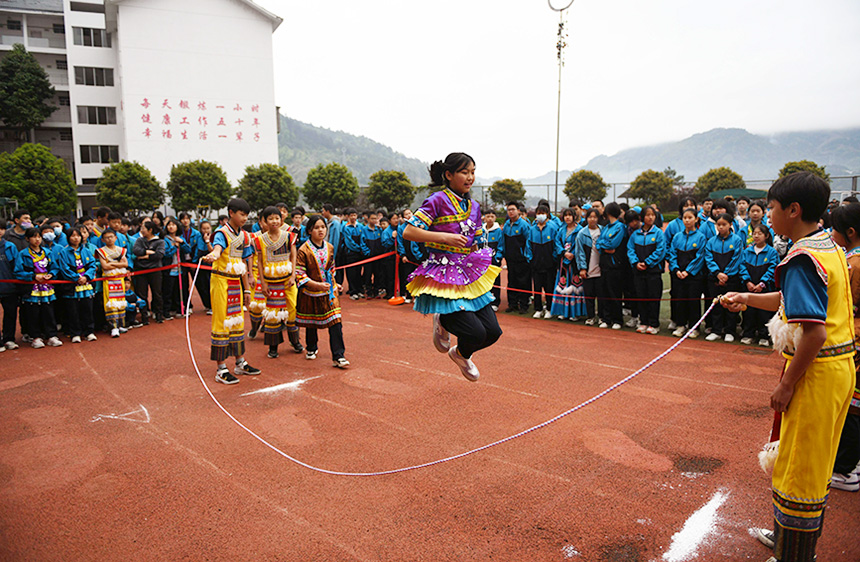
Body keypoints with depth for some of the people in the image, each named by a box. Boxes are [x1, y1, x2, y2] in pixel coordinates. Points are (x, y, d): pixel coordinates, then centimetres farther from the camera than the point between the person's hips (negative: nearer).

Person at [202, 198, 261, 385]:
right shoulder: (222, 233, -13)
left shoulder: (244, 236, 9)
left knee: (238, 321, 14)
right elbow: (217, 248, -37)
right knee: (222, 322, -4)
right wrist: (212, 255, -61)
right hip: (221, 281, -7)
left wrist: (247, 289, 15)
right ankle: (221, 369, 4)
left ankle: (240, 363, 26)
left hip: (236, 282, 8)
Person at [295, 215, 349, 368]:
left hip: (329, 292, 2)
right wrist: (317, 285, -25)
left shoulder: (330, 248, 1)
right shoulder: (304, 250, -14)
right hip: (311, 293, -2)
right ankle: (312, 348, 41)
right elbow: (299, 274, -16)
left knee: (336, 323, -8)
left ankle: (338, 356, -3)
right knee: (311, 323, 16)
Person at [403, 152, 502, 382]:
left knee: (493, 332, -1)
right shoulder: (438, 201, -11)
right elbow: (408, 232, -18)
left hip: (469, 275, 7)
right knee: (476, 332, -16)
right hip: (442, 276, -7)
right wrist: (445, 237, -23)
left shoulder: (473, 205, 10)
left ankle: (461, 354, 29)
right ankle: (443, 323, 17)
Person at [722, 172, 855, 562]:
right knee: (815, 464, 23)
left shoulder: (802, 259, -22)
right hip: (841, 368, 10)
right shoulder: (830, 248, 9)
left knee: (799, 469, 4)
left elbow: (815, 332, -27)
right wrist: (747, 298, 18)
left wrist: (787, 383, -20)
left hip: (816, 372, -10)